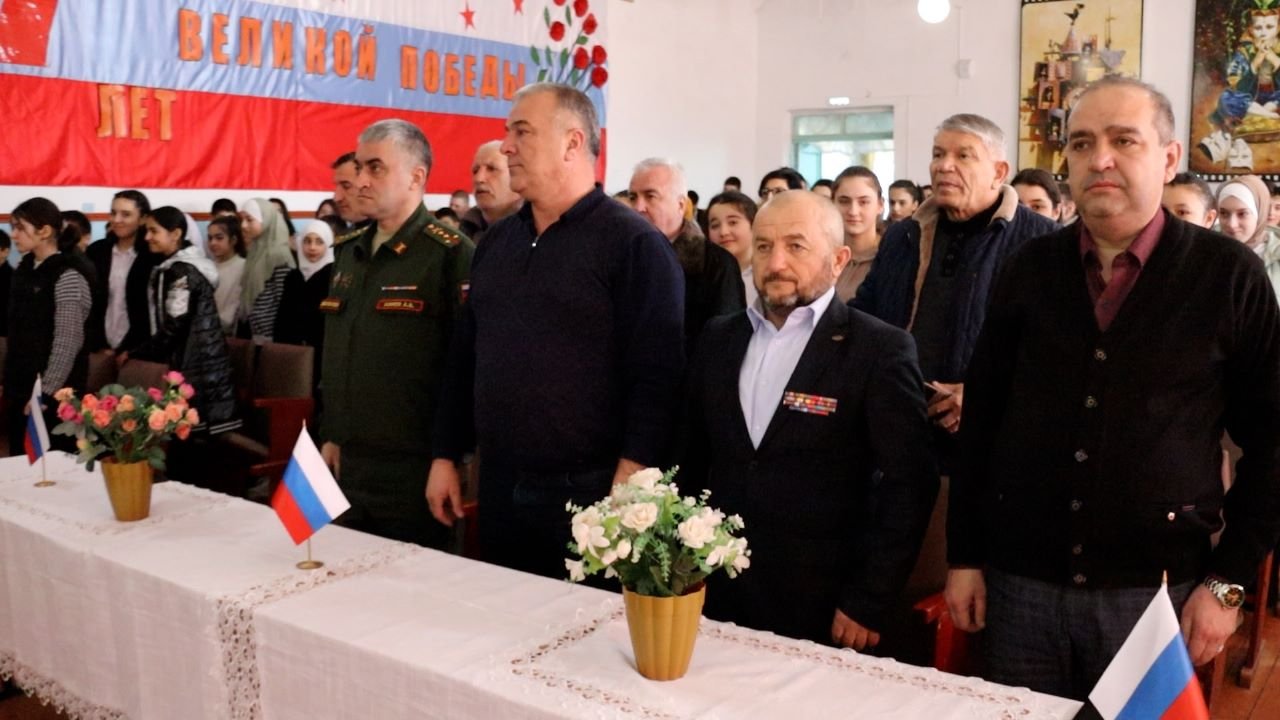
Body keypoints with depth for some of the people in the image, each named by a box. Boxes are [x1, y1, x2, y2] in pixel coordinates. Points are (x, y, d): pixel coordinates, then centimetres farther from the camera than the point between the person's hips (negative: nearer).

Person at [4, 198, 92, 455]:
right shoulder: (25, 268, 8)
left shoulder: (67, 276, -15)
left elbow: (68, 341, -17)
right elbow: (18, 333, 14)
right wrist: (8, 381, 13)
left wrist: (45, 393, -17)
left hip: (53, 391, -7)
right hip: (20, 385, 7)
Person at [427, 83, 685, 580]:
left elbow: (657, 374, -16)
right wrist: (446, 455, 13)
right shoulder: (497, 241, 12)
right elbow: (465, 357, 15)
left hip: (590, 492, -6)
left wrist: (629, 486, -21)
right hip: (498, 486, 7)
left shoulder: (633, 244, -11)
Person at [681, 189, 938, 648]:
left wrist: (867, 603, -12)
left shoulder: (880, 350, -10)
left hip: (821, 610, -4)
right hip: (717, 595, 4)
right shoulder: (719, 338, 6)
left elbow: (908, 485, -11)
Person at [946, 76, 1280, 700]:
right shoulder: (1029, 269, 2)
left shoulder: (1229, 275, -5)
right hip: (1021, 581, 2)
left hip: (1155, 590, -2)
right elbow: (981, 419, 6)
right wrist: (964, 555, 4)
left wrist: (1228, 581, -4)